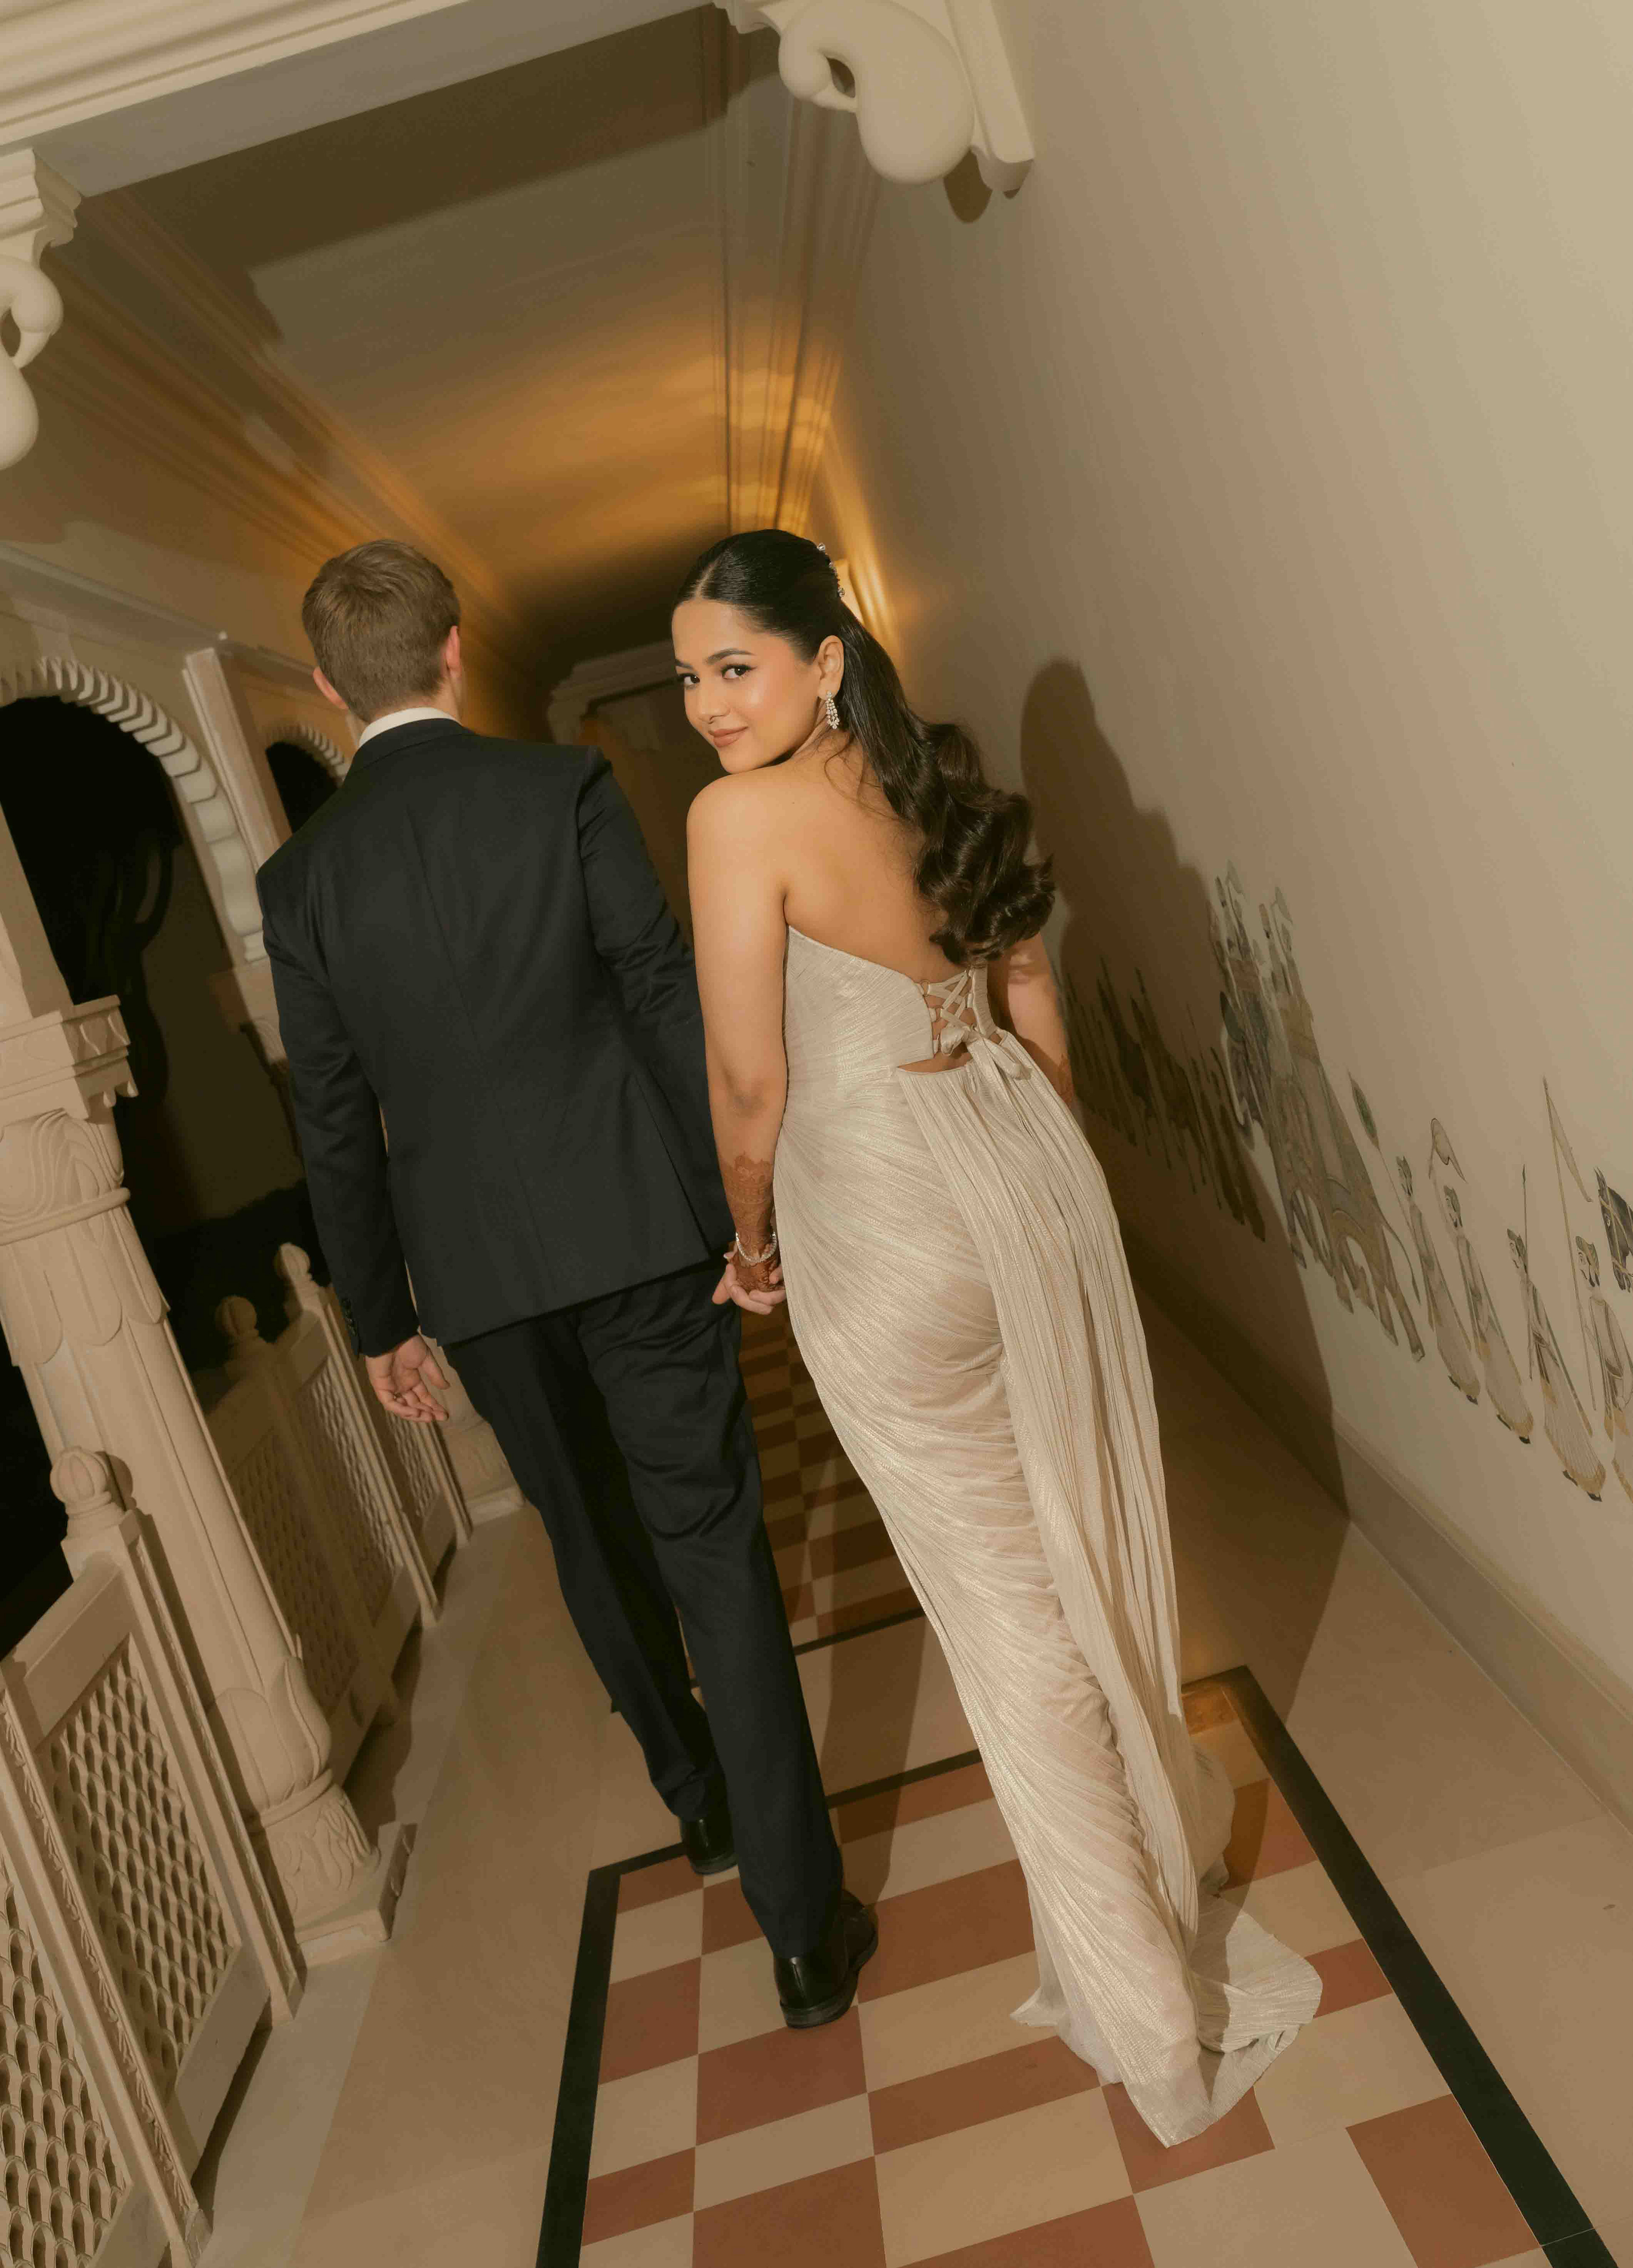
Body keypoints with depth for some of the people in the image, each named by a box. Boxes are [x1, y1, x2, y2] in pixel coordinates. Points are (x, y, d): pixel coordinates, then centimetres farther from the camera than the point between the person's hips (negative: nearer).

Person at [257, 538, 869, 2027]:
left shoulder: (303, 875, 1)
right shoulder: (563, 789, -5)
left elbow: (335, 1124, 3)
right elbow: (672, 1004, -9)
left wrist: (383, 1318, 11)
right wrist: (746, 1208, -4)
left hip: (476, 1271, 3)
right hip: (635, 1232, -2)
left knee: (594, 1540, 22)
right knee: (712, 1546, 4)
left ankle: (700, 1801, 44)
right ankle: (803, 1926, 10)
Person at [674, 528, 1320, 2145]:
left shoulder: (743, 816, -15)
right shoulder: (941, 785, 7)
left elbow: (751, 1079, -14)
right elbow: (1036, 1019, 11)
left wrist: (753, 1241, 3)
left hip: (891, 1241, -6)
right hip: (1031, 1183, 7)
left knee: (1008, 1612, 9)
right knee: (1089, 1542, 23)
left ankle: (1151, 2010, 27)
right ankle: (1169, 1847, 48)